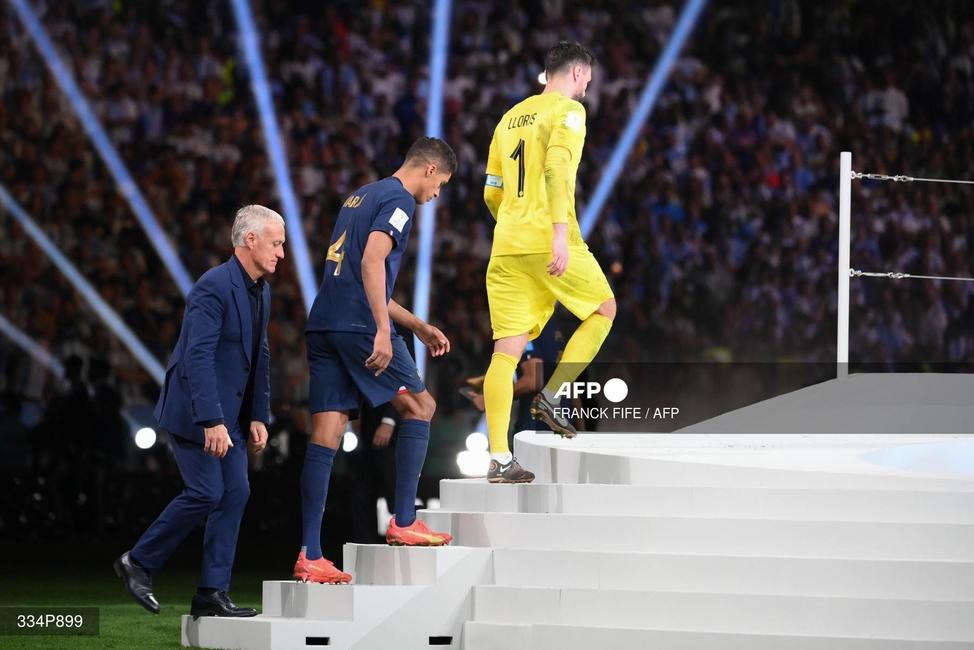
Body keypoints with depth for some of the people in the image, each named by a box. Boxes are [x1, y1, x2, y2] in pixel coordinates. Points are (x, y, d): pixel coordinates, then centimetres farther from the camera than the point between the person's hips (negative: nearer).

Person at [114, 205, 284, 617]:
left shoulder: (261, 291, 9)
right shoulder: (214, 287, -20)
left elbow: (260, 358, 15)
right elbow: (198, 357, -26)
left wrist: (258, 416, 9)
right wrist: (211, 422, -29)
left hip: (228, 412, 9)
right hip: (194, 410, -9)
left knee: (235, 493, 1)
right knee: (205, 493, -11)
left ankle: (212, 593, 3)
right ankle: (139, 562, 6)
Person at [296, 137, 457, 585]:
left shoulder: (361, 197, 27)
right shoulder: (397, 200, -2)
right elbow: (372, 262, -18)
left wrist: (418, 327, 37)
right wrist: (383, 332, -22)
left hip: (324, 325, 8)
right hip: (359, 325, -8)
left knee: (324, 439, 3)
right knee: (420, 407, 9)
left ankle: (309, 556, -2)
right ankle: (404, 524, 7)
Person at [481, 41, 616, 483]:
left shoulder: (510, 118, 21)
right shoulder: (568, 110, -1)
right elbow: (557, 168, -17)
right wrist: (561, 231, -24)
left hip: (506, 247, 6)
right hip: (549, 241, -6)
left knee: (507, 351, 1)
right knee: (604, 310, 16)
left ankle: (499, 459, -5)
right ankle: (551, 395, 2)